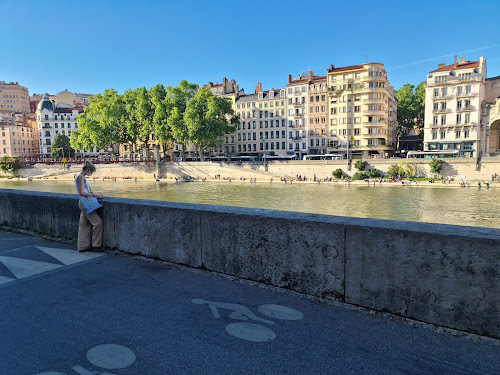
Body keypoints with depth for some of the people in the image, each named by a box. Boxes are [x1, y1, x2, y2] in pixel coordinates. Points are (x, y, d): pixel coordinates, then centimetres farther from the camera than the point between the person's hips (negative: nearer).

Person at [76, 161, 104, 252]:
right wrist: (94, 195, -17)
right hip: (85, 203, -10)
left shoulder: (82, 177, 17)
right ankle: (96, 244, 2)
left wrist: (95, 194, 14)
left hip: (85, 203, 10)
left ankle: (83, 246, 18)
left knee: (84, 226, 12)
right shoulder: (81, 177, -13)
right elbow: (81, 193, -21)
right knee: (98, 222, -6)